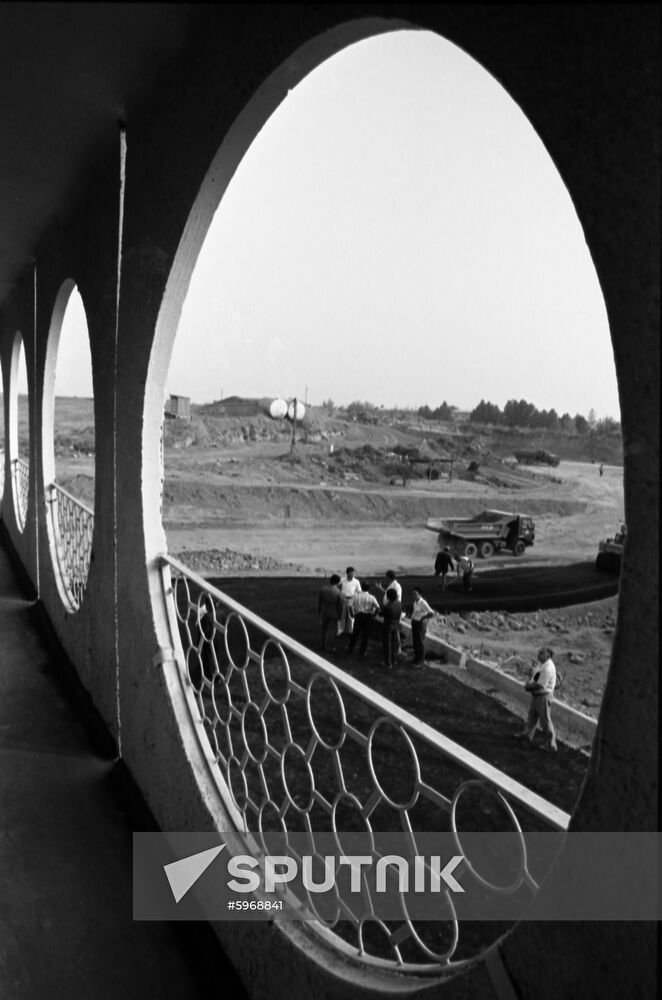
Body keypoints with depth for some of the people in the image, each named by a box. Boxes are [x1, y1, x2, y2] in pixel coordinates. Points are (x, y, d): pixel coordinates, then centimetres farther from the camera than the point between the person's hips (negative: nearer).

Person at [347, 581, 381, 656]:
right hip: (368, 617, -2)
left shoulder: (356, 595, -8)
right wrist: (373, 615, -2)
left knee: (355, 633, 18)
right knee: (365, 635, 11)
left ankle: (350, 649, 30)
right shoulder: (371, 597, -12)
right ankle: (362, 652, 19)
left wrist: (353, 613, 10)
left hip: (358, 615, 2)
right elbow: (377, 608, -17)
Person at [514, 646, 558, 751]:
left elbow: (540, 685, -27)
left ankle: (551, 744, 11)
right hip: (537, 695, 10)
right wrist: (529, 683, -2)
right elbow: (534, 675, 17)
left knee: (545, 720, 0)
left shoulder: (548, 669, -27)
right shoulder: (542, 664, 4)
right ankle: (527, 734, 41)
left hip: (543, 696, -10)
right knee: (532, 716, 24)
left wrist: (528, 686, -13)